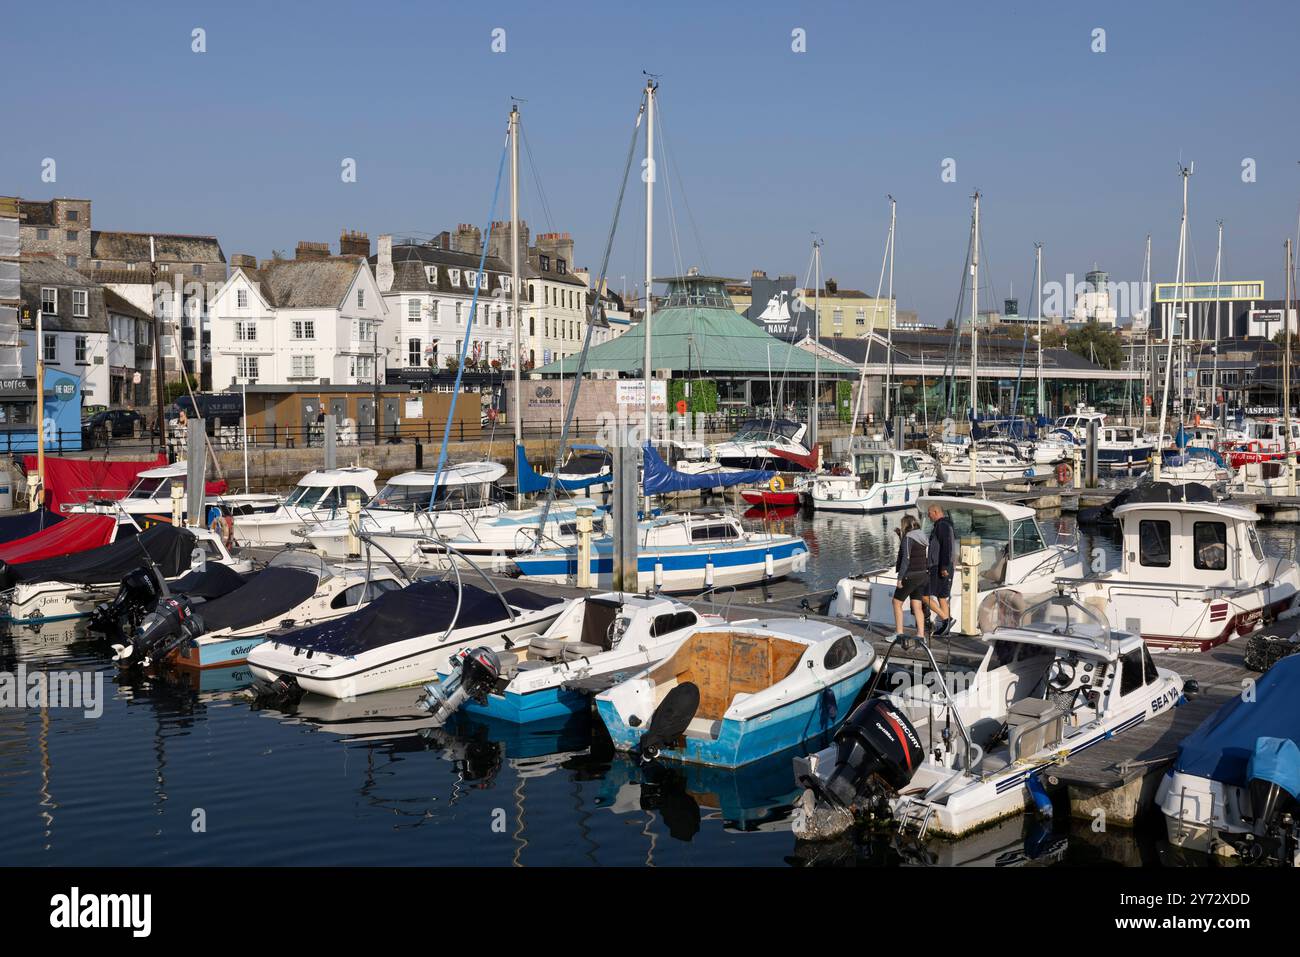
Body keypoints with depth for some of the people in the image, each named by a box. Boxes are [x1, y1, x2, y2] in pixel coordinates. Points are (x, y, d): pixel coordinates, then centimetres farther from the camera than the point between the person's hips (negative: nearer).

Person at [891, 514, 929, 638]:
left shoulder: (908, 538, -14)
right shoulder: (921, 537, 11)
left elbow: (906, 559, -20)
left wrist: (900, 578, -17)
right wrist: (900, 535, 24)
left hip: (910, 576, -8)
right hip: (922, 575, 8)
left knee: (897, 602, 5)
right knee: (917, 606, 8)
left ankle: (899, 633, 3)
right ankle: (921, 634, 3)